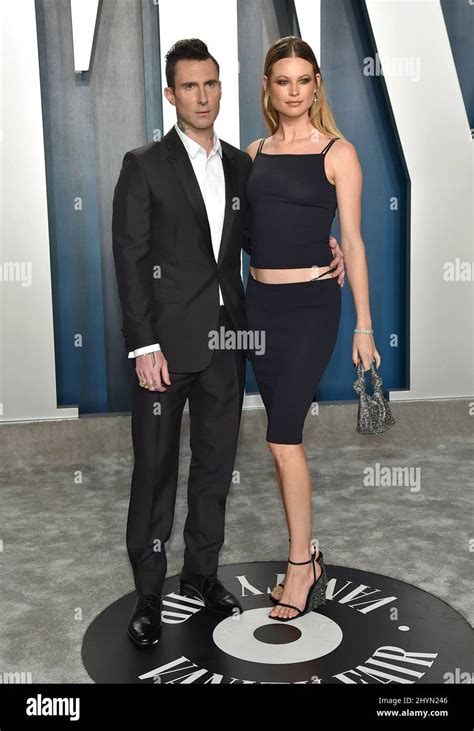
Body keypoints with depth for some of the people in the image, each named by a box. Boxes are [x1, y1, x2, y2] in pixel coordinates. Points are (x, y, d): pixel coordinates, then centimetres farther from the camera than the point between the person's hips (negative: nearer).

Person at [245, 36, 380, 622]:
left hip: (312, 304, -5)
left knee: (282, 436, -9)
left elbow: (352, 241, -3)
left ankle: (301, 566, 8)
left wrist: (364, 326, -5)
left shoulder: (337, 152, -1)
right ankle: (307, 557, 23)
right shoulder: (254, 152, 11)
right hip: (259, 302, 5)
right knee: (286, 435, 9)